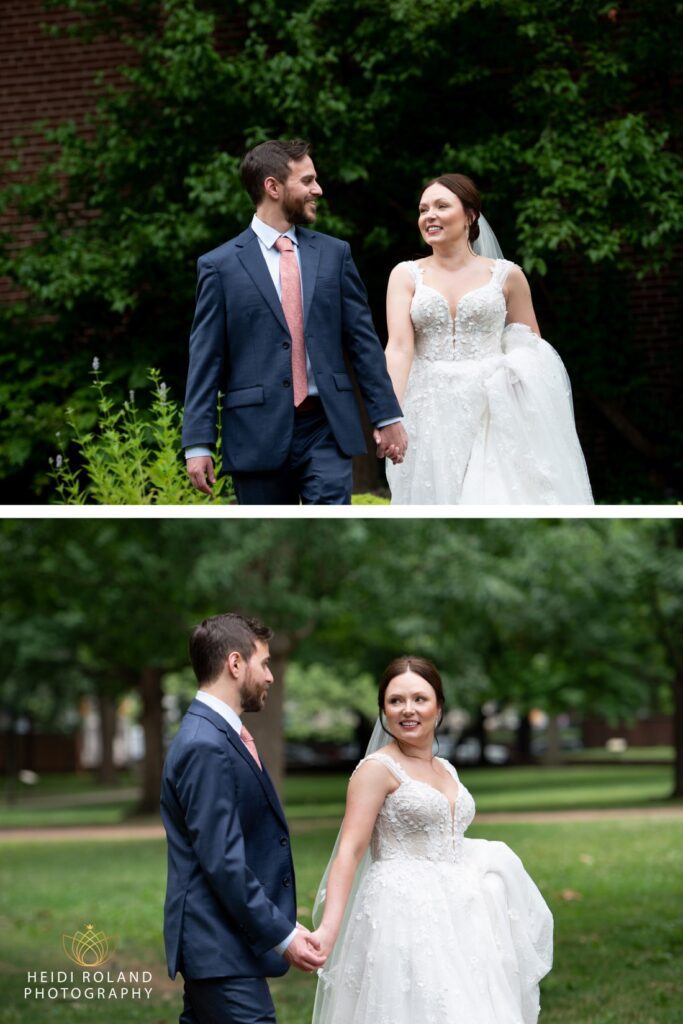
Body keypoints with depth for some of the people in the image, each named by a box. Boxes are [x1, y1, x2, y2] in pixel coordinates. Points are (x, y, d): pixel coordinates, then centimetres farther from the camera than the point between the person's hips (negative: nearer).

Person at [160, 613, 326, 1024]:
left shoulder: (220, 735, 14)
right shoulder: (206, 747, -18)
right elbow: (222, 862, -22)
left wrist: (283, 923, 18)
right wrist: (282, 935, -18)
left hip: (212, 943, 10)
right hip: (222, 948, -10)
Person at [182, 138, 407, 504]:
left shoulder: (334, 254, 10)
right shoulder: (219, 265, 1)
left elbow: (363, 340, 10)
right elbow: (205, 360, 0)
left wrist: (387, 416, 7)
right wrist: (198, 444, -6)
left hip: (326, 429, 1)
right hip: (258, 433, -1)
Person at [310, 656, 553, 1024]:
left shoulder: (446, 770, 16)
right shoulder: (377, 769, -6)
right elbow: (349, 852, -14)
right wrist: (328, 929, -25)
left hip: (453, 921, 7)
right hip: (403, 919, -7)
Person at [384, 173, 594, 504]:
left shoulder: (506, 275, 5)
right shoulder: (406, 275, 4)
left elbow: (533, 350, 12)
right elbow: (399, 346, -8)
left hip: (493, 414, 0)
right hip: (430, 414, 1)